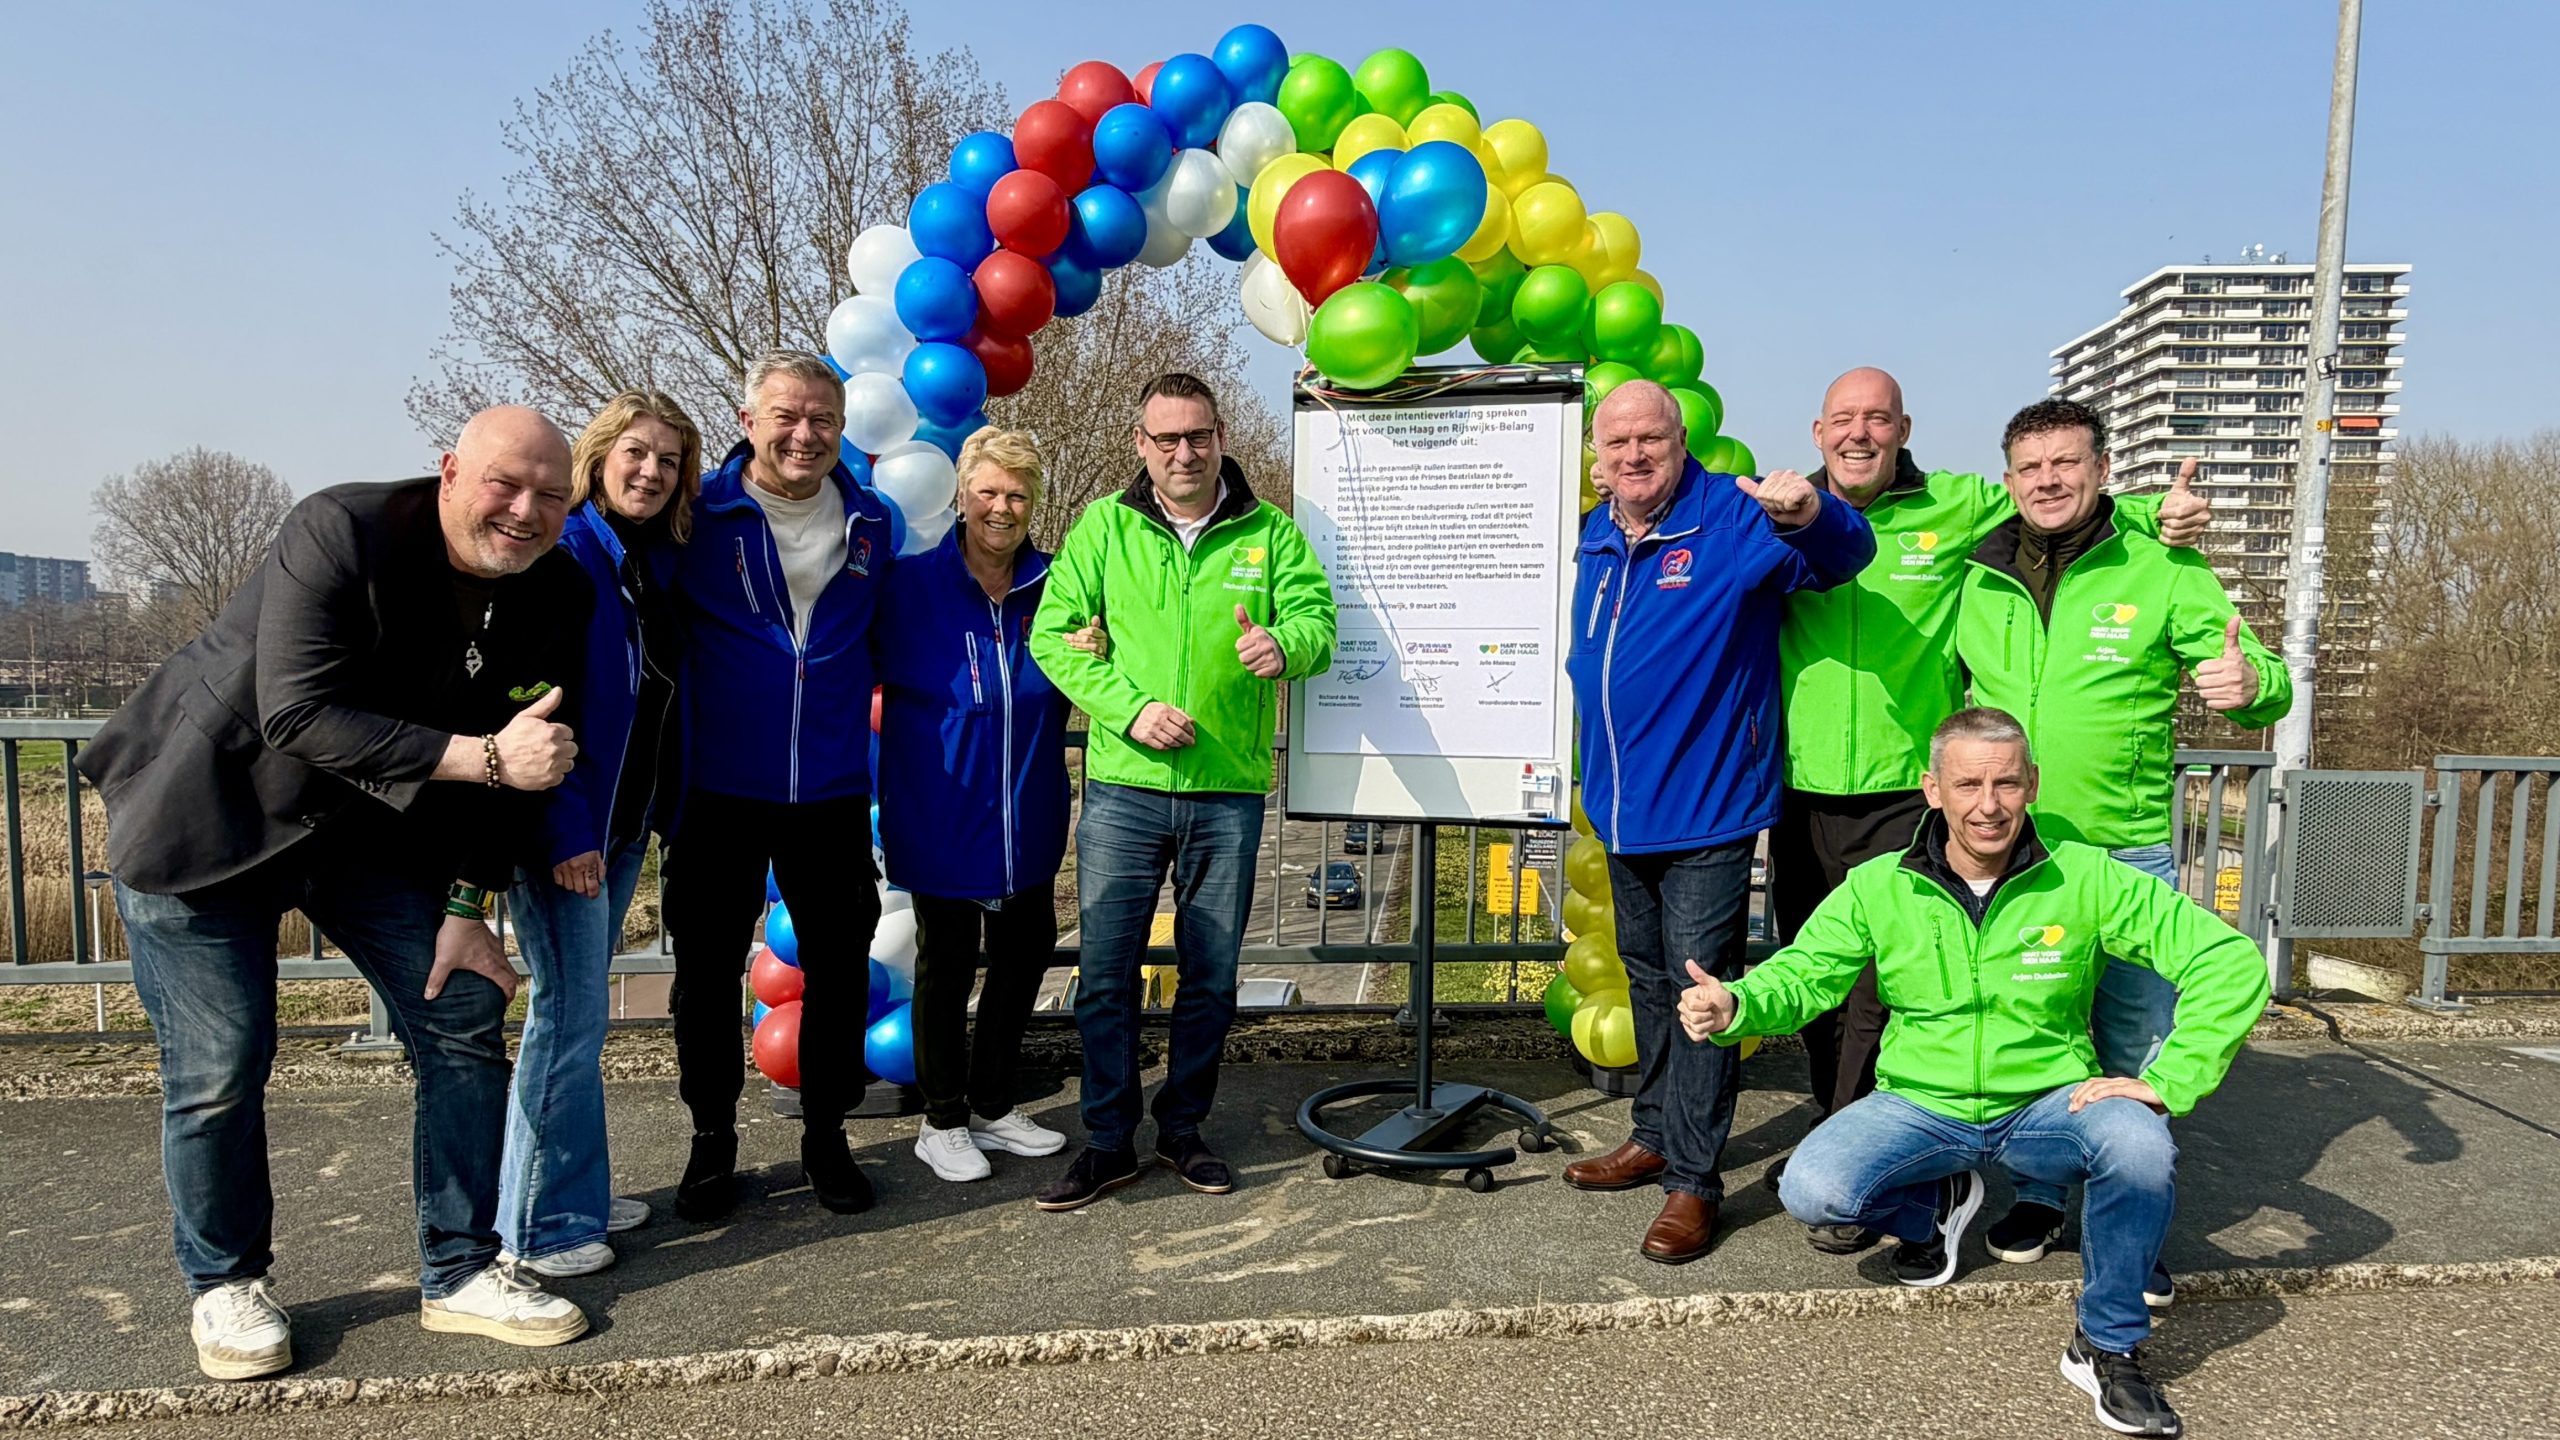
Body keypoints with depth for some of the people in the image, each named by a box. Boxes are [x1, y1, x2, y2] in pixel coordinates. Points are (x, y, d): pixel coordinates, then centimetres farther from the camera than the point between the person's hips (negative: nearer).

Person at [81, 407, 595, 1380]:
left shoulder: (555, 598, -8)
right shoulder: (339, 532, -25)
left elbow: (514, 756, -2)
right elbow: (301, 717, -31)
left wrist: (467, 906, -5)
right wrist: (481, 757, -37)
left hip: (373, 829, 5)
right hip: (206, 813, -5)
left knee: (465, 1021, 0)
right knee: (217, 1071, -2)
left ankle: (461, 1273, 14)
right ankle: (225, 1284, 23)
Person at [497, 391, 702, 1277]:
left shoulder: (661, 561, 10)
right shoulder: (563, 549, -13)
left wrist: (654, 815, 8)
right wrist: (567, 830, -21)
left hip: (623, 818, 8)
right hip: (560, 826, -7)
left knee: (579, 1007, 16)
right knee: (570, 1012, -2)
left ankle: (577, 1191, 28)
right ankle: (543, 1226, 10)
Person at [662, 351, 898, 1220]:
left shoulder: (873, 524, 4)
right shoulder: (701, 516, -4)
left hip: (832, 791, 2)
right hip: (719, 790, -2)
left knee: (840, 967, 9)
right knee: (708, 969, 9)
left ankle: (826, 1134, 27)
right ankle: (712, 1140, 27)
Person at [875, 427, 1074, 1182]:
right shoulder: (913, 585, -8)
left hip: (1027, 819, 4)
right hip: (941, 819, -4)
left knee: (1025, 955, 15)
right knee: (945, 965, 9)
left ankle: (993, 1105, 34)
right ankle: (943, 1119, 26)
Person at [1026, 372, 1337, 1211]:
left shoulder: (1270, 532, 5)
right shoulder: (1104, 526, 4)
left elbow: (1316, 622, -6)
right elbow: (1053, 635, -1)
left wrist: (1282, 645, -30)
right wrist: (1129, 708, -14)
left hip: (1228, 793, 1)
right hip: (1123, 788, 0)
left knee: (1211, 976, 10)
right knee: (1105, 972, 2)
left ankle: (1182, 1128, 29)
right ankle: (1108, 1143, 18)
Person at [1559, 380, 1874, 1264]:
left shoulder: (1734, 520, -11)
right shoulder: (1595, 540, 9)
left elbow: (1846, 554, -26)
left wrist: (1806, 513, -49)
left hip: (1705, 809, -7)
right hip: (1622, 810, 7)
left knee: (1700, 988, -2)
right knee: (1646, 976, 18)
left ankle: (1691, 1179, 8)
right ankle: (1654, 1138, 34)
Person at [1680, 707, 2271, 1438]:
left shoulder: (2086, 878, -9)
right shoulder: (1878, 887, -5)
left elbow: (2232, 961, -11)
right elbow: (1799, 975, -4)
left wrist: (2167, 1082, -20)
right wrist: (1733, 1006, -27)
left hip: (2049, 1104, -1)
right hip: (1921, 1106, 1)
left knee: (2142, 1149, -34)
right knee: (1811, 1190, -25)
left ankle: (2108, 1345, -5)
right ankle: (1935, 1204, 14)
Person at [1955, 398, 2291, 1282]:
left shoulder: (2166, 569, -4)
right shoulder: (1976, 577, 3)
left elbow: (2266, 686, -2)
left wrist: (2250, 685, -26)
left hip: (2126, 854, -2)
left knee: (2136, 1053, 7)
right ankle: (2037, 1197, 32)